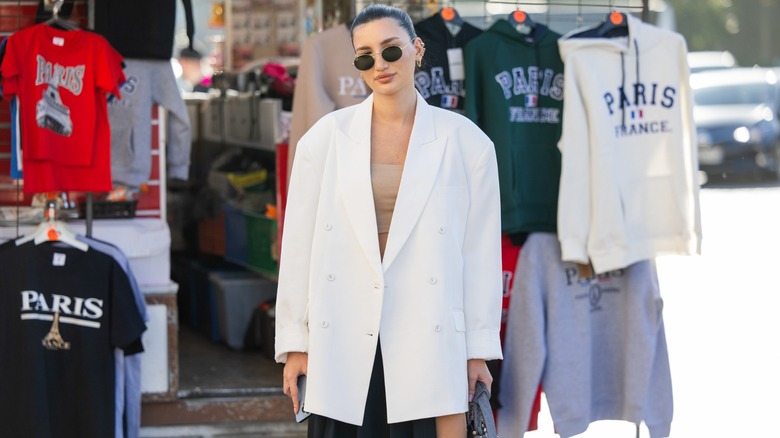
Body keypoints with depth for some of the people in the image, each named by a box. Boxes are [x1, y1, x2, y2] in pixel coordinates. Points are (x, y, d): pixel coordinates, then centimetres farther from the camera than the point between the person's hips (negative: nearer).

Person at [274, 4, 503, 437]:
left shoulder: (464, 141, 3)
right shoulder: (326, 138, 6)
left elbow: (481, 251, 4)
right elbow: (298, 244, 7)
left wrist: (479, 348, 3)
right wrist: (294, 343, 4)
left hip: (429, 340, -1)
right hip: (343, 341, 1)